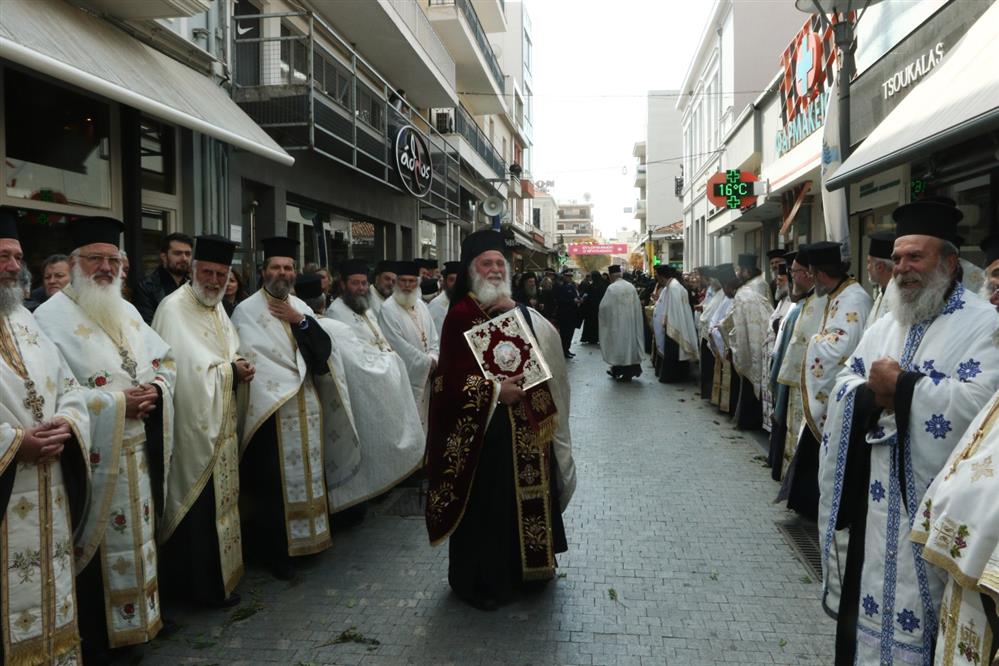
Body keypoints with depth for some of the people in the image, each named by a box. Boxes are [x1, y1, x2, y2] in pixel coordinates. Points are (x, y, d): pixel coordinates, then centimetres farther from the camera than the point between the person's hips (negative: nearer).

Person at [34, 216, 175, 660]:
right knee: (97, 550, 4)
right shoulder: (52, 317, -10)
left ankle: (137, 618, 32)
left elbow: (165, 360, 15)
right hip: (92, 457, -7)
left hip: (137, 451, 7)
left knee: (136, 538, 17)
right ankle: (94, 638, 19)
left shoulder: (127, 312, 12)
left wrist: (155, 390, -6)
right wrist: (118, 402, -19)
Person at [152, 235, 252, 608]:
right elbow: (187, 369, -23)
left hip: (221, 424, 9)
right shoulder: (174, 308, -15)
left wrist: (237, 369, -5)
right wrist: (231, 372, -14)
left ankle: (216, 573, 31)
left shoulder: (217, 308, 12)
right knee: (199, 508, -1)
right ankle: (203, 585, 12)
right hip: (194, 425, -9)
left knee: (218, 503, 17)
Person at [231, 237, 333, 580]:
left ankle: (305, 537, 30)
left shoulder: (300, 307, 12)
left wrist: (300, 320, -8)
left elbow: (324, 348, 4)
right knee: (275, 481, 0)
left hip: (305, 405, 6)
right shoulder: (246, 311, -6)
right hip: (270, 409, -6)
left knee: (305, 474, 14)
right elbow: (244, 359, -15)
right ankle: (277, 550, 14)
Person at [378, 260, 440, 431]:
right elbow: (398, 345, -18)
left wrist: (433, 358, -8)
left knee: (422, 421, 14)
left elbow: (433, 338, 11)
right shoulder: (388, 309, -12)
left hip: (424, 376, 7)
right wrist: (427, 362, -12)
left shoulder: (421, 306, 10)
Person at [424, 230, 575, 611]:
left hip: (526, 423, 7)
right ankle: (480, 580, 20)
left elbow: (546, 342, 1)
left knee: (526, 496, 16)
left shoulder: (518, 312, 13)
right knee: (485, 502, 3)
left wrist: (514, 310, -7)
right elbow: (452, 377, -16)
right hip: (482, 427, -6)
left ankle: (524, 565, 35)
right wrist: (494, 390, -24)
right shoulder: (461, 315, -10)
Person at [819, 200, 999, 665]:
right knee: (864, 594, 17)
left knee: (911, 599, 5)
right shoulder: (888, 323, 13)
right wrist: (874, 394, -13)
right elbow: (844, 384, 8)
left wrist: (900, 385, -15)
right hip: (872, 492, 7)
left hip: (927, 500, -6)